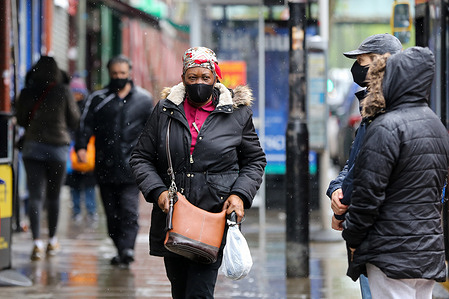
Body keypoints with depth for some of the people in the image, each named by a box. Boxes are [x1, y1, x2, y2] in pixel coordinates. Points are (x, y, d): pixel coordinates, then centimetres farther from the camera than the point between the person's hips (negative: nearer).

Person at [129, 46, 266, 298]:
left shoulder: (237, 114, 4)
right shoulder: (165, 111, 7)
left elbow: (255, 161, 12)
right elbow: (141, 158, 10)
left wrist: (240, 194, -5)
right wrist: (157, 191, -7)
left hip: (214, 215, -3)